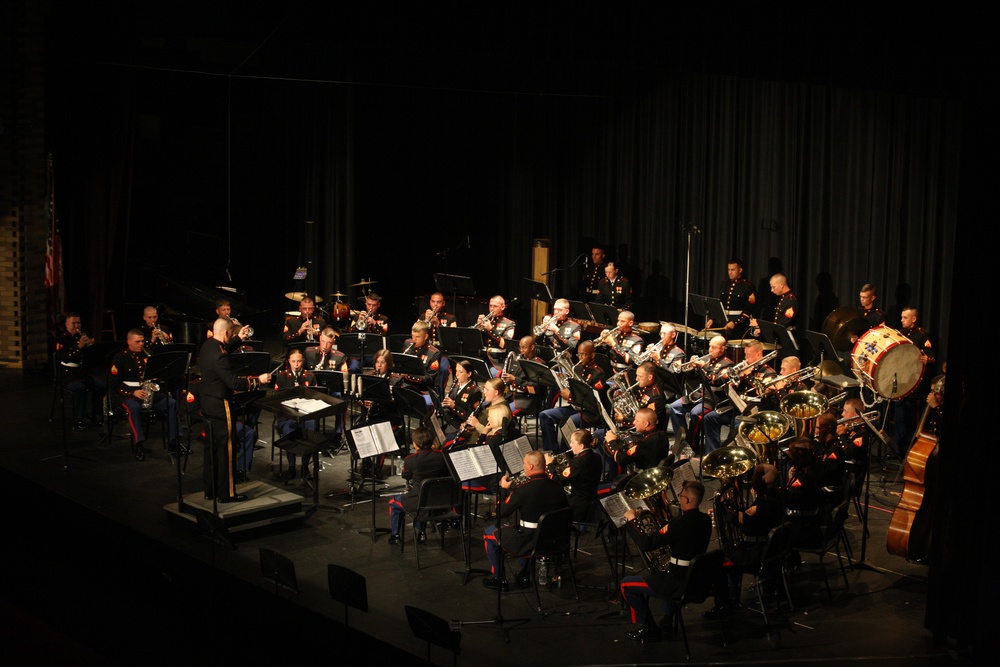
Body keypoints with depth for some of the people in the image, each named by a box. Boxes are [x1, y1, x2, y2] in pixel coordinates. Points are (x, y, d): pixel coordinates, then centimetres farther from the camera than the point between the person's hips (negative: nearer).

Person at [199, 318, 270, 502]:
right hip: (220, 406, -10)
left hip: (208, 403, 10)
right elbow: (233, 382, -26)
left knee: (211, 448, 16)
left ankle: (210, 490, 24)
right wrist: (258, 380, -18)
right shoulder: (220, 355, -26)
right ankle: (226, 493, 7)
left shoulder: (207, 345, 2)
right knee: (225, 450, 0)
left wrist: (238, 338, 28)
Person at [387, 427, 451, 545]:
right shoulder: (441, 457, -9)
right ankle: (421, 533, 38)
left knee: (393, 501, 25)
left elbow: (405, 475, 2)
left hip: (418, 504, -4)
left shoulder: (410, 460, -17)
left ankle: (394, 535, 27)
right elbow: (446, 475, 8)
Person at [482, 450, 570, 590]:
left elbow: (500, 513, -10)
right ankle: (524, 575, 38)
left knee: (488, 533, 16)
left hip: (529, 544, -6)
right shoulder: (557, 487, -5)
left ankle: (499, 579, 20)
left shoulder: (524, 490, -21)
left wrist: (504, 489, 5)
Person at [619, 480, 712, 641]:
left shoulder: (681, 523, -24)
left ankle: (647, 629, 13)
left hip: (681, 584, -9)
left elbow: (645, 544, -24)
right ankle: (666, 626, 35)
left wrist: (631, 521, -12)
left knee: (626, 584, 5)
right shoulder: (705, 520, 1)